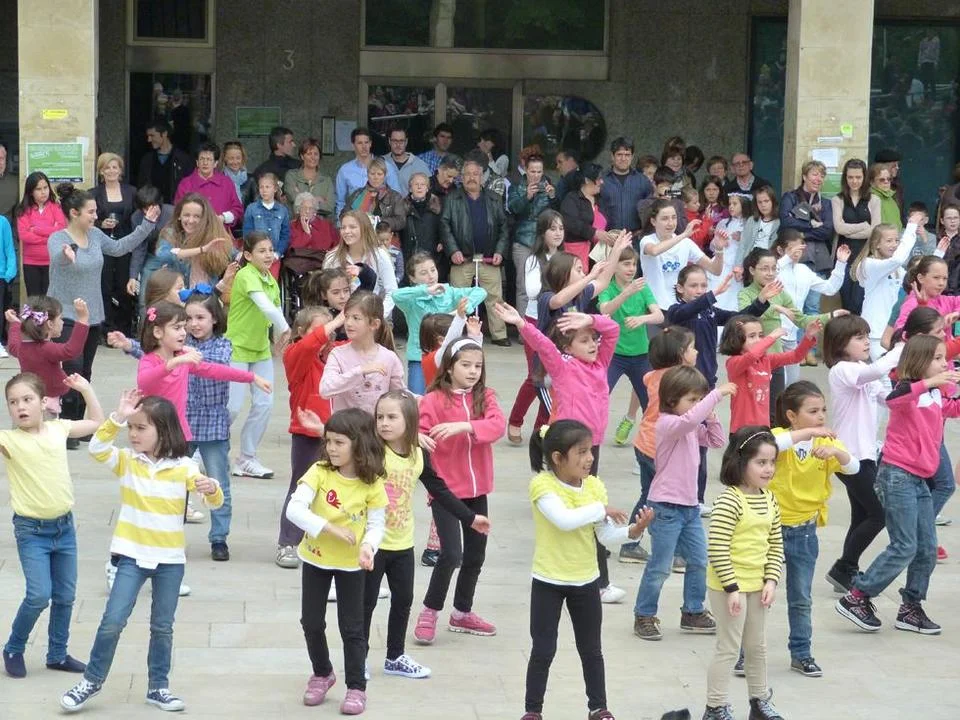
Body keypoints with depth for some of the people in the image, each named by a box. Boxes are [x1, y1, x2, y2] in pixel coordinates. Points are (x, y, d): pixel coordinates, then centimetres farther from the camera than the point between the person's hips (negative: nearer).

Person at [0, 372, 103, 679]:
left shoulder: (58, 428, 1)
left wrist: (86, 389, 11)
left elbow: (97, 423, 17)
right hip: (31, 530, -4)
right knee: (39, 596, -12)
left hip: (64, 526, 4)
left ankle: (58, 654, 27)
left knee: (65, 596, 12)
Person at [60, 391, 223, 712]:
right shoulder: (126, 461, -3)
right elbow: (97, 449, -20)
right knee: (112, 622, -4)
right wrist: (118, 418, -31)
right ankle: (92, 680, 11)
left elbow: (215, 501, -10)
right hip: (133, 556, 0)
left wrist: (211, 489, -34)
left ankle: (158, 687, 23)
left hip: (170, 560, 0)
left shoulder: (182, 467, -6)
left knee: (162, 627, 11)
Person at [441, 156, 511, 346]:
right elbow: (445, 226, 0)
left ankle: (499, 335, 4)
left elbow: (503, 227, 10)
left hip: (489, 259, 1)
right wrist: (453, 251, -11)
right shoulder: (452, 199, 6)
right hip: (462, 258, -1)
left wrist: (500, 251, -2)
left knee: (495, 298, -1)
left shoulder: (494, 200, 12)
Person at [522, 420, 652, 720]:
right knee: (543, 650, 4)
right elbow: (564, 519, -33)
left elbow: (605, 535, -2)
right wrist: (601, 509, -26)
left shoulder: (594, 485, -3)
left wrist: (632, 531, -19)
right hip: (548, 582, -4)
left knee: (591, 650, 15)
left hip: (586, 581, 4)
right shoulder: (542, 485, -18)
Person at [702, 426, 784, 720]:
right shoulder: (729, 501, -21)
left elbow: (776, 545, 11)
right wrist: (732, 588, -22)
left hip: (756, 585, 8)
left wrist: (771, 581, 1)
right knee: (729, 648, 0)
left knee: (757, 646, 19)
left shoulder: (769, 500, 4)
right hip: (729, 587, -8)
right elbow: (717, 549, -23)